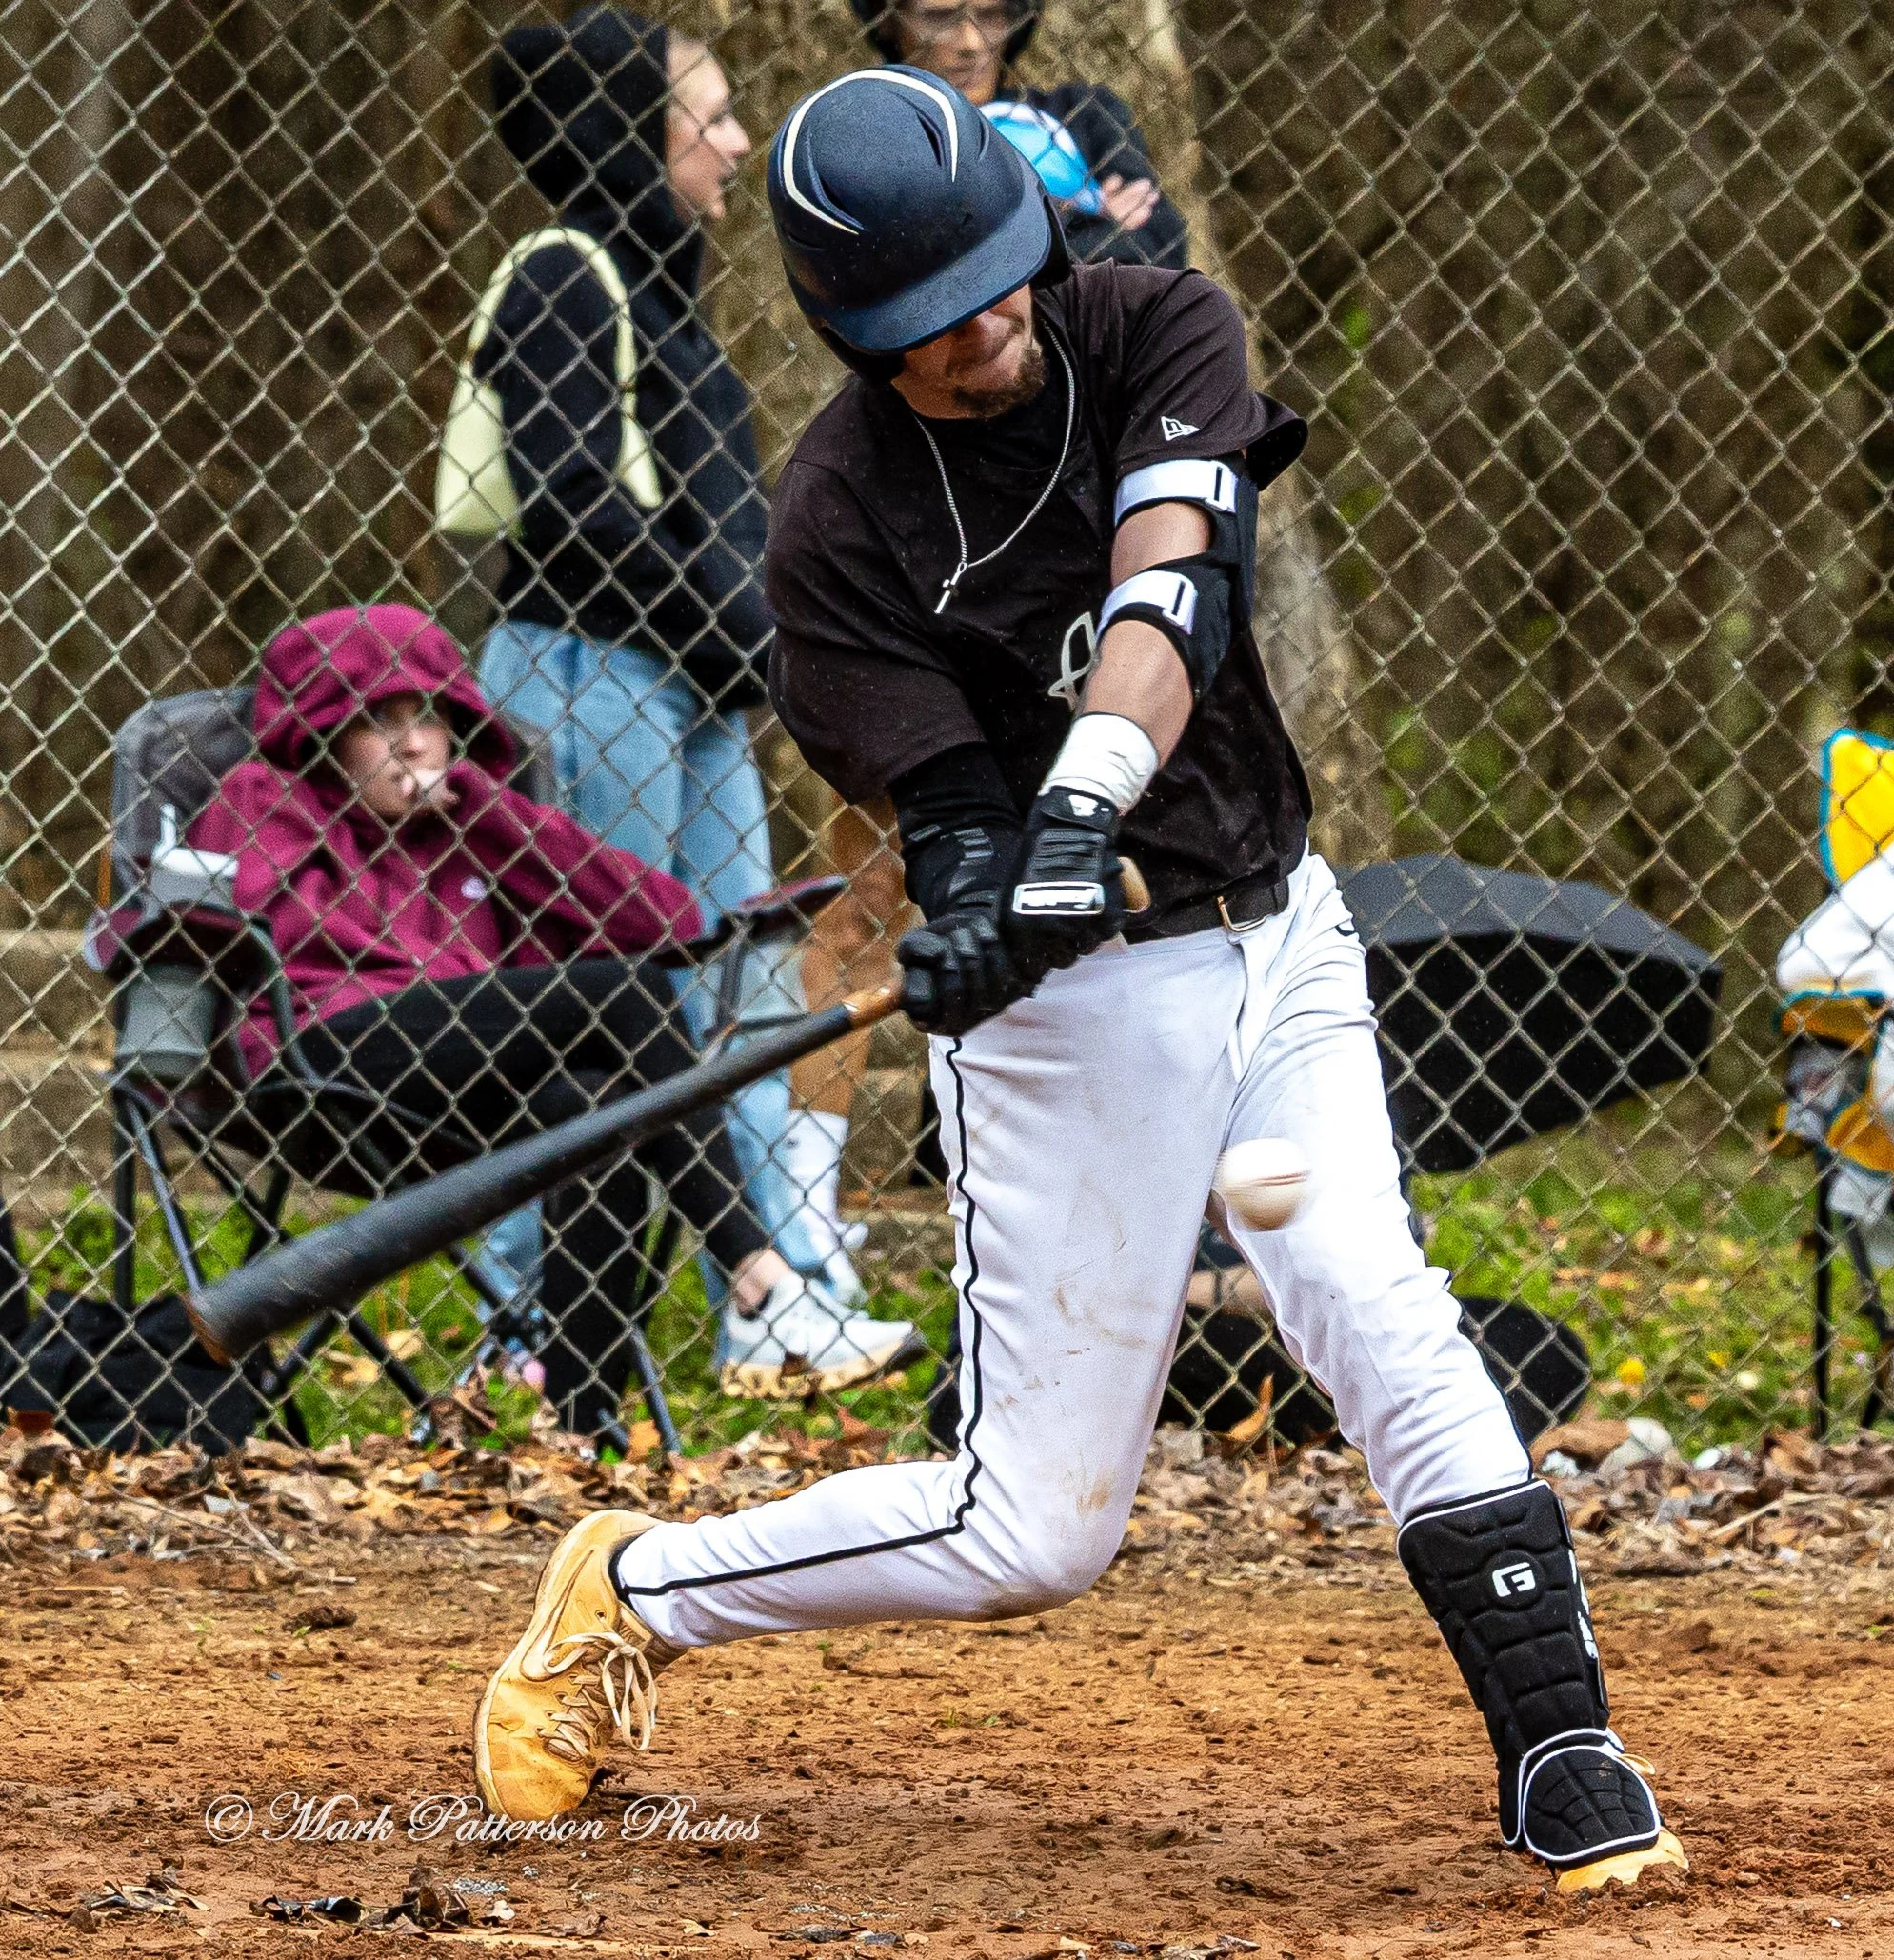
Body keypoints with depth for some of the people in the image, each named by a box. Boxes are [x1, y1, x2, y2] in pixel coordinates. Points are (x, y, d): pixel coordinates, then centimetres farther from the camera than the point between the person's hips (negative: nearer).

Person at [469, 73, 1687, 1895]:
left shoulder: (1157, 331, -6)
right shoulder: (837, 521, -14)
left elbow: (1170, 593, -24)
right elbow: (949, 807, -17)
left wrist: (1082, 806, -41)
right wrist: (976, 912, -41)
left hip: (1277, 942, 3)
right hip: (1076, 996, -3)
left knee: (1380, 1321, -17)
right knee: (1028, 1527, -1)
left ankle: (1564, 1765, -12)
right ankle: (628, 1592, 20)